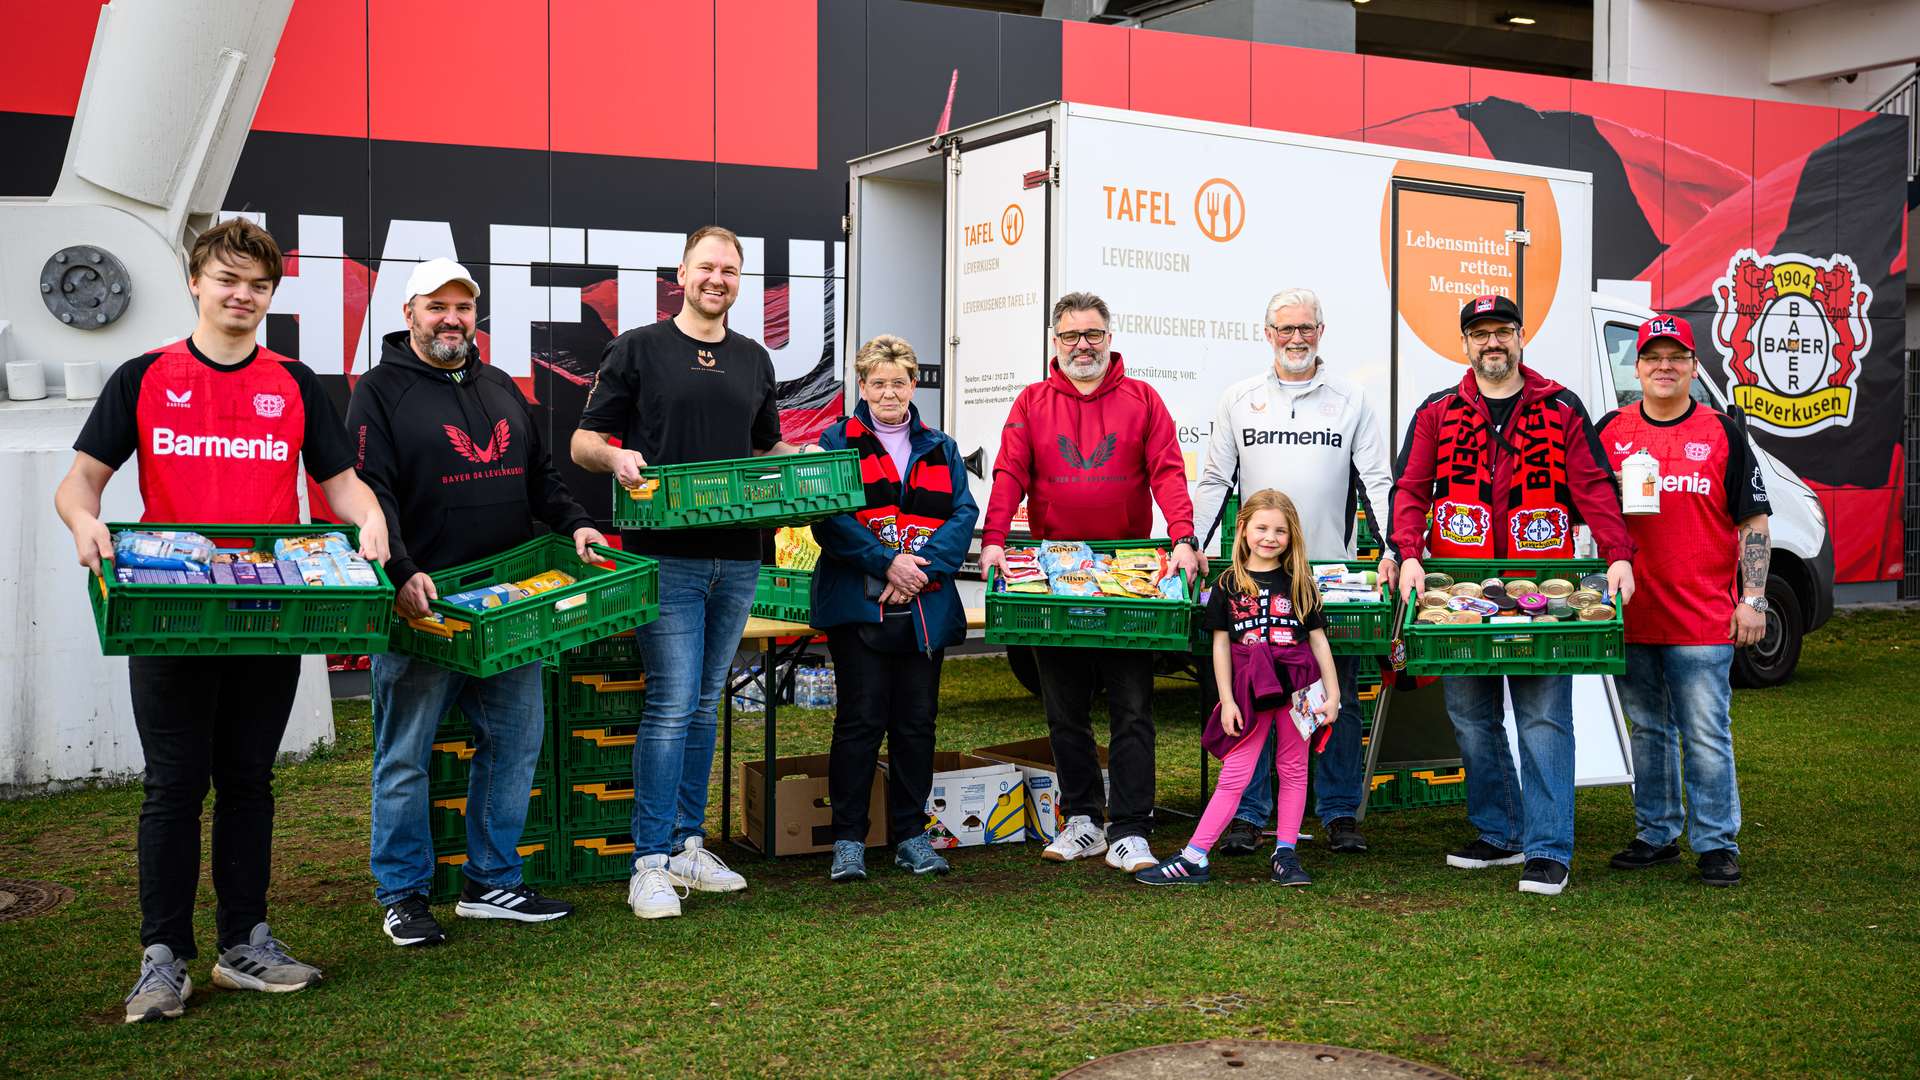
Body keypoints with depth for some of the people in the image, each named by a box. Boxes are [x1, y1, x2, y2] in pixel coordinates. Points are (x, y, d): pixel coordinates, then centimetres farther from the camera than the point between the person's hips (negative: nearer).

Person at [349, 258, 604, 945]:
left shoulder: (501, 390, 18)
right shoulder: (381, 392, -2)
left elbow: (541, 476, 22)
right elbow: (369, 494, -12)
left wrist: (573, 525, 3)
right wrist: (401, 574, -25)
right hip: (421, 605, -6)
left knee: (515, 739, 9)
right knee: (405, 754, 2)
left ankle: (493, 882, 21)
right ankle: (403, 895, 13)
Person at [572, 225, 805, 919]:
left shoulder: (754, 360, 16)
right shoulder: (637, 350, 1)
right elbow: (583, 444, 1)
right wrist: (615, 457, -21)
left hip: (737, 556, 5)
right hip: (666, 555, -5)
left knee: (705, 703, 11)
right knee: (672, 703, -9)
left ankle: (687, 846, 20)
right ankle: (650, 863, -2)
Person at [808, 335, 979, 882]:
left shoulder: (941, 449, 15)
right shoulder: (837, 443, 5)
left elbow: (963, 514, 4)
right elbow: (828, 518, -7)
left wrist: (923, 570, -12)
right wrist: (887, 563, -17)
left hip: (925, 607, 3)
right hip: (859, 605, -3)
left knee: (917, 721, 7)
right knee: (860, 719, -4)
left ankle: (911, 835, 16)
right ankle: (848, 839, 5)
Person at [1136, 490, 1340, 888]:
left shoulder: (1300, 583, 5)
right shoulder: (1229, 585, 2)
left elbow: (1318, 640, 7)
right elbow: (1221, 645, 2)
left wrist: (1332, 694, 1)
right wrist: (1227, 700, -3)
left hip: (1297, 689, 1)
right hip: (1249, 690, -1)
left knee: (1293, 769, 8)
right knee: (1234, 776, -2)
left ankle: (1285, 854, 17)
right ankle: (1193, 858, 0)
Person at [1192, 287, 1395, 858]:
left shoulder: (1351, 401, 7)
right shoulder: (1239, 399, 10)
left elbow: (1378, 483, 3)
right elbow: (1215, 482, 11)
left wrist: (1392, 551, -10)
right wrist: (1190, 547, 1)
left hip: (1333, 573, 0)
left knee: (1338, 698, 3)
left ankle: (1340, 814, 12)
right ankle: (1247, 815, 9)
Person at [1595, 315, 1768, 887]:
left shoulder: (1723, 433, 2)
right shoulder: (1610, 431, 8)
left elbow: (1753, 523, 3)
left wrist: (1753, 598, -4)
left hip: (1704, 619, -3)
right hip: (1631, 614, 3)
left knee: (1707, 737, -2)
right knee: (1648, 731, 13)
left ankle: (1717, 844, 8)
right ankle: (1656, 834, 24)